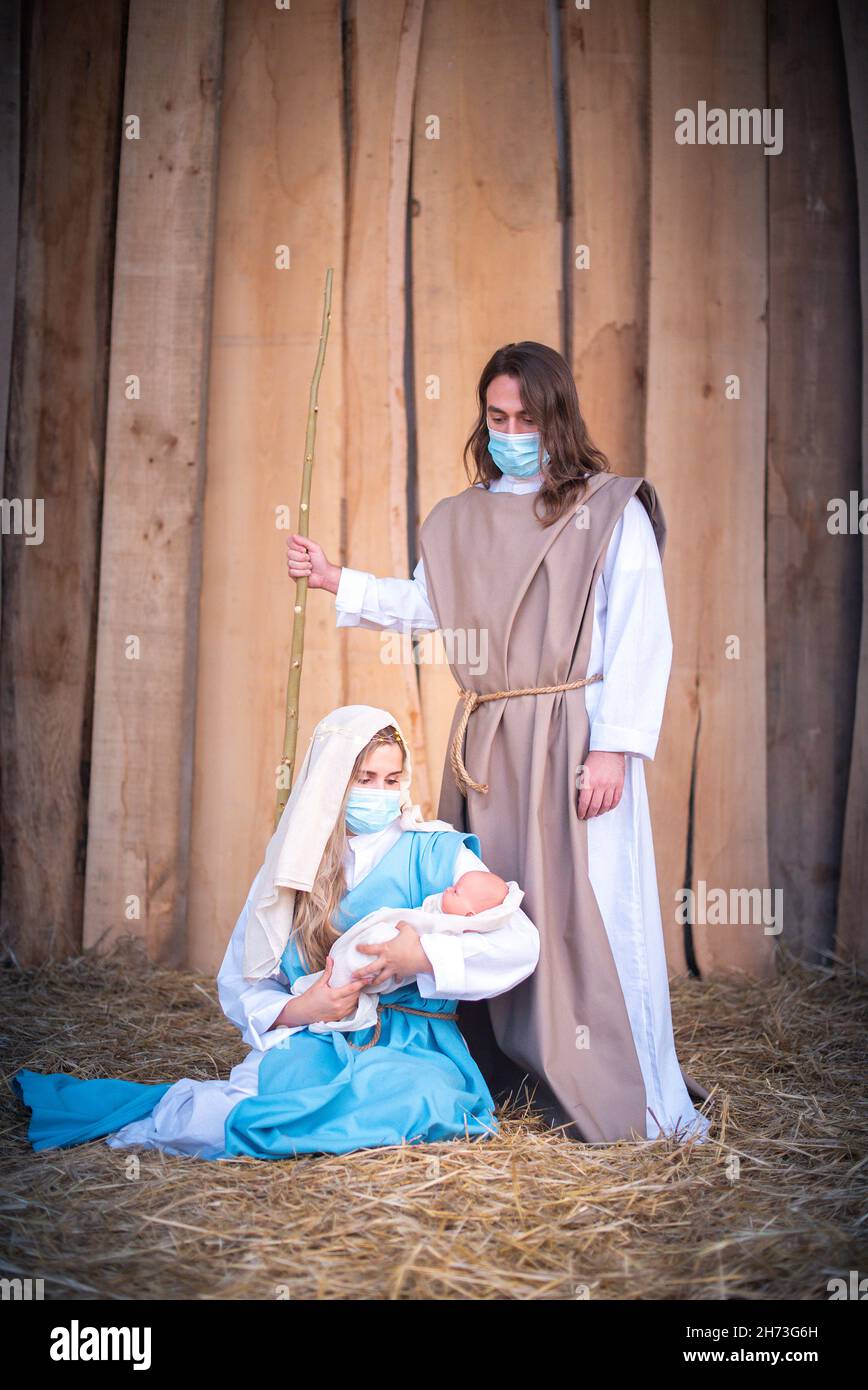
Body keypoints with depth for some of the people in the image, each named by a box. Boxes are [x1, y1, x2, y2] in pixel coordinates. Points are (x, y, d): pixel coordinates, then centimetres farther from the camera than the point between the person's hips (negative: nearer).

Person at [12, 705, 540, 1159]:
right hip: (314, 1045, 1)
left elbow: (521, 945, -8)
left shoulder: (434, 852, 2)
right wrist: (298, 1010, -12)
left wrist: (425, 955, -21)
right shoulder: (295, 865, 10)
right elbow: (240, 984, 9)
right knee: (290, 1075, -36)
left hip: (412, 1048, 0)